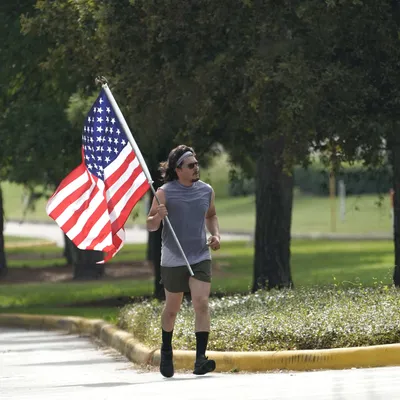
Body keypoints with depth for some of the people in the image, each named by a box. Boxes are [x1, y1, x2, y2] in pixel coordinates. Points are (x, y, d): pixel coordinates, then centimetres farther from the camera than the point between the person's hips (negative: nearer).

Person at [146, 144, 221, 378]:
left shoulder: (206, 191, 3)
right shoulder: (165, 193, -8)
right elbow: (151, 225, -3)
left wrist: (216, 235, 3)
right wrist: (158, 217, -25)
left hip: (200, 258, 2)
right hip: (173, 260, -2)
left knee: (202, 304, -14)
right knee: (172, 309, 11)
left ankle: (201, 358, -18)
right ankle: (166, 352, 35)